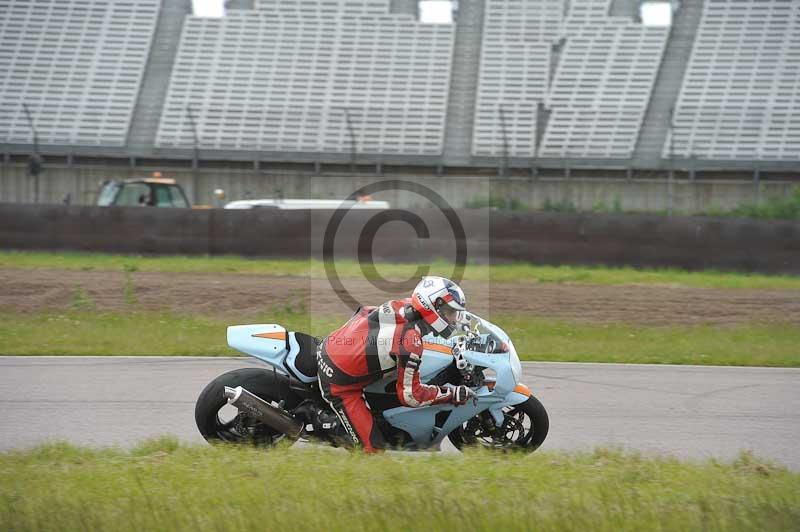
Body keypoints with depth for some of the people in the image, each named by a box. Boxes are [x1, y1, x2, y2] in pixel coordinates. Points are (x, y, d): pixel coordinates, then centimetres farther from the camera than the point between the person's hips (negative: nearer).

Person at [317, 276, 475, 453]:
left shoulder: (404, 305, -5)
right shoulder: (411, 341, -29)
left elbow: (365, 312, 15)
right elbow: (410, 395, -22)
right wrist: (452, 394, -15)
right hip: (341, 384, -9)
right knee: (374, 447, -8)